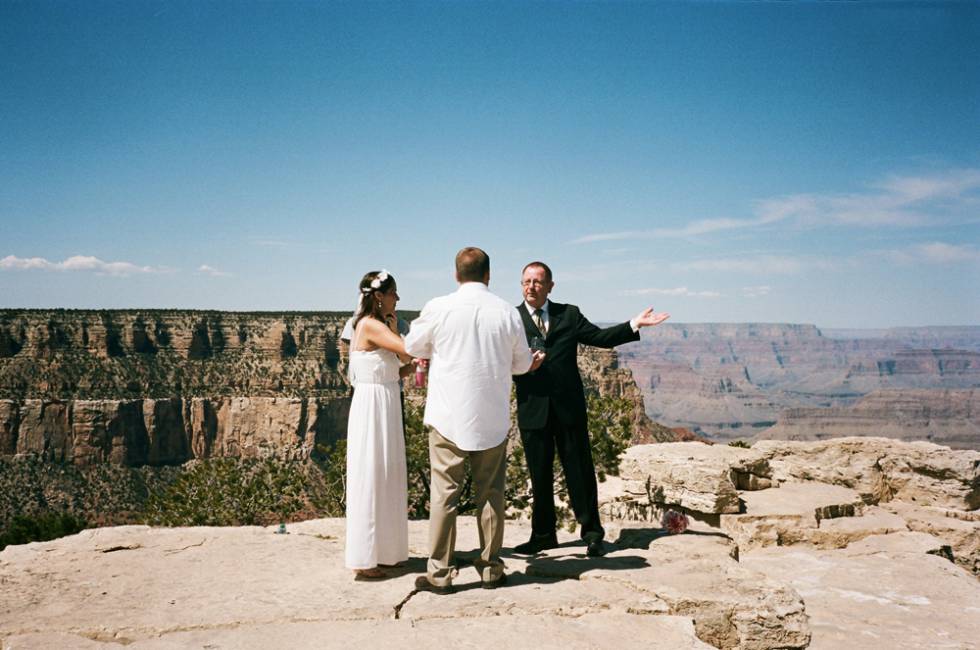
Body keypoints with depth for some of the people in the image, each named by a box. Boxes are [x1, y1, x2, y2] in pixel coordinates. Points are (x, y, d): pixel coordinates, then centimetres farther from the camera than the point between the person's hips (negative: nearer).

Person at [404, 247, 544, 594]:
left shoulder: (438, 308, -7)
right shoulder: (507, 312, -2)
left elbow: (413, 347, 9)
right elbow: (521, 363, 9)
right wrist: (532, 361, 32)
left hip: (447, 416, -2)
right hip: (492, 419, 2)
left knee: (444, 493, 4)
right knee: (491, 494, 12)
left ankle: (439, 573, 8)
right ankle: (491, 569, 20)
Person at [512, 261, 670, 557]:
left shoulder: (569, 314, 10)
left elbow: (600, 337, 6)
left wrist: (634, 324, -1)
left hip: (569, 406, 1)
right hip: (532, 408, -1)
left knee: (579, 469, 5)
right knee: (539, 475, 7)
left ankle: (591, 532, 17)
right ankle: (543, 535, 20)